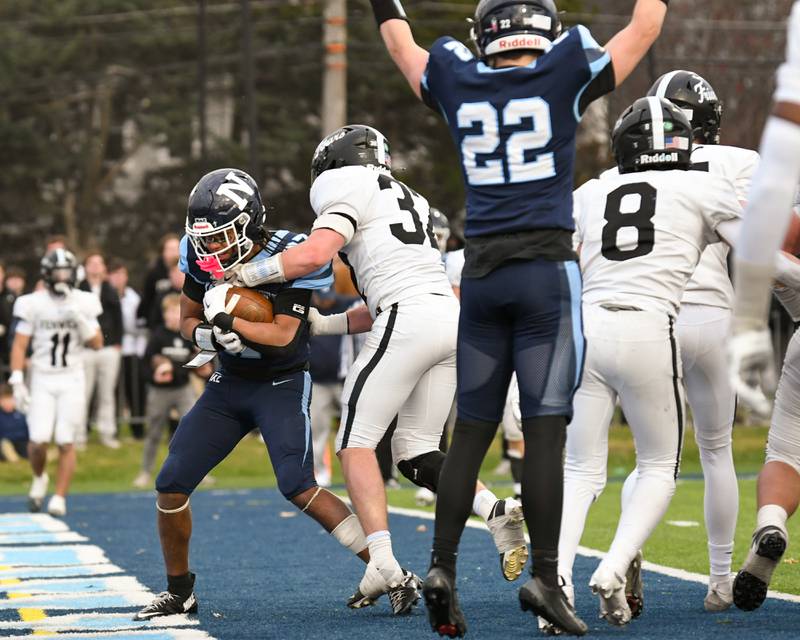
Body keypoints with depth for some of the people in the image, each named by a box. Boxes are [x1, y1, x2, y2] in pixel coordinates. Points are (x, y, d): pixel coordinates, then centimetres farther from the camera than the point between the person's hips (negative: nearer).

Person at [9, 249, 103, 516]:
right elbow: (19, 345, -2)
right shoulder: (33, 304, -5)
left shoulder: (83, 304, 1)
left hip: (72, 379, 1)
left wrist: (80, 321, -15)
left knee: (65, 442, -4)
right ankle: (39, 479, 22)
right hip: (42, 378, -1)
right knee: (39, 440, -9)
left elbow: (97, 344, 1)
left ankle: (59, 498, 6)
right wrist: (17, 381, -9)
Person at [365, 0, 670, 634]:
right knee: (546, 430, -5)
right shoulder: (564, 75, 0)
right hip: (546, 272, -3)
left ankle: (442, 567, 2)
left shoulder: (457, 83, 8)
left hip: (481, 274, 3)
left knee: (472, 429, 8)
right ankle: (545, 577, -8)